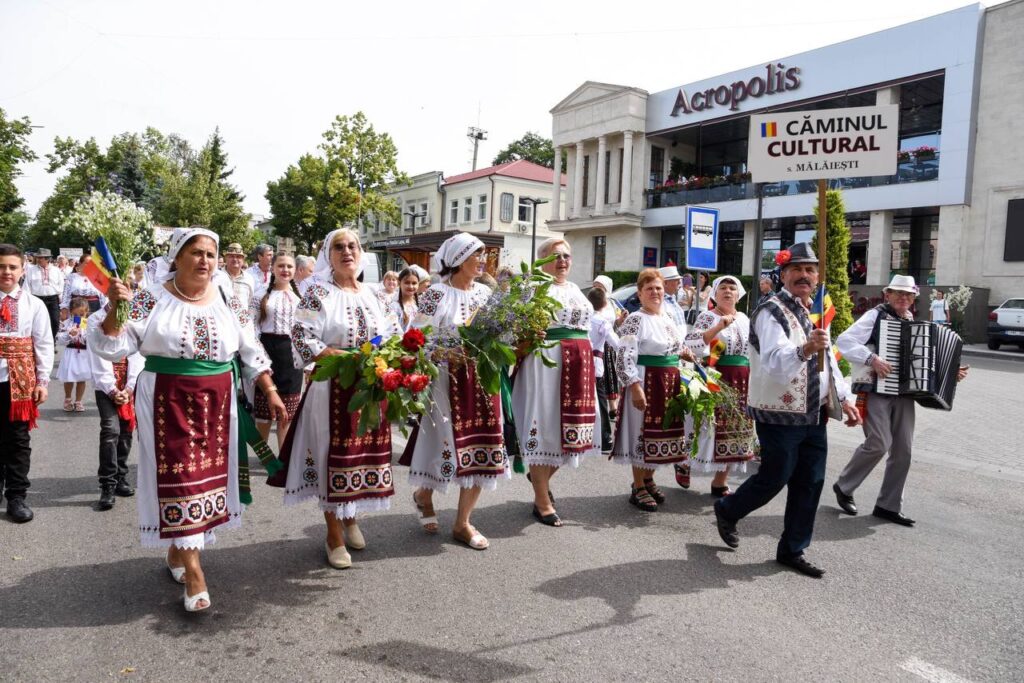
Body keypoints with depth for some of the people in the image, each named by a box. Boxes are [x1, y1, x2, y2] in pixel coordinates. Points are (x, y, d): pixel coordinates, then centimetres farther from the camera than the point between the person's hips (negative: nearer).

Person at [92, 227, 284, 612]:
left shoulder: (228, 304, 4)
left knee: (207, 474, 10)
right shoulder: (151, 301, -4)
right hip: (168, 403, -3)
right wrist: (115, 310, -21)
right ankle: (193, 572, 0)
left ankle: (178, 548, 32)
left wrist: (271, 393, 6)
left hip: (217, 404, 4)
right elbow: (112, 348, -6)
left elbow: (251, 353, 9)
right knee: (180, 476, -5)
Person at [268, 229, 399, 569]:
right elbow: (301, 339, -14)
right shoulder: (319, 293, -6)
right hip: (333, 387, -5)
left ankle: (350, 517, 35)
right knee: (333, 456, 0)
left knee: (365, 453, 12)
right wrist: (346, 357, -21)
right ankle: (334, 535, 15)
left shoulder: (372, 294, 12)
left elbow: (390, 334, 18)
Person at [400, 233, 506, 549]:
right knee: (446, 443, 2)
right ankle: (423, 494, 35)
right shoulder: (436, 294, -8)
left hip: (482, 380, 6)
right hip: (447, 380, -5)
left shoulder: (486, 293, 10)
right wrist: (453, 354, -20)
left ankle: (462, 523, 17)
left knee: (481, 448, 4)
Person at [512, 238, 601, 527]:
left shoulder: (575, 289, 19)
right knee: (545, 426, -3)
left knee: (571, 423, 10)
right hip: (546, 361, -7)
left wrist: (586, 361, 21)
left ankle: (540, 476, 34)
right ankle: (542, 501, 7)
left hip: (579, 363, 7)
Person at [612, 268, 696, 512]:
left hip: (670, 384, 8)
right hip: (646, 382, -8)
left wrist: (684, 353, 8)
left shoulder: (669, 320, 13)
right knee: (642, 432, 0)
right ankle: (638, 488, 10)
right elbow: (624, 358, -19)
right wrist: (635, 387, -25)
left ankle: (648, 479, 29)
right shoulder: (635, 320, -11)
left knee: (660, 432, 13)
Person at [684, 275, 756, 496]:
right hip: (717, 379, -6)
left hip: (742, 381, 6)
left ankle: (721, 480, 14)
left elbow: (753, 352, 21)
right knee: (714, 425, -6)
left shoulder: (745, 320, 15)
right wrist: (719, 327, -22)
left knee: (735, 427, 6)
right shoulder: (707, 317, -3)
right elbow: (692, 344, -18)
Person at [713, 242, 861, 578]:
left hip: (814, 414, 8)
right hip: (780, 415, -8)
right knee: (774, 478, 1)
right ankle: (726, 511, 29)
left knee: (810, 482, 10)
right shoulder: (772, 312, -15)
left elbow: (828, 361, 24)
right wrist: (805, 349, -48)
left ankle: (792, 550, 24)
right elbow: (775, 362, -31)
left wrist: (843, 399, 20)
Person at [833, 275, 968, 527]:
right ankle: (843, 487, 6)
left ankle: (888, 506, 15)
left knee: (903, 449, 4)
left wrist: (951, 373, 12)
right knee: (879, 444, -14)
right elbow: (844, 341, -16)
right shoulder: (875, 316, -4)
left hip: (903, 393, 7)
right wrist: (872, 359, -25)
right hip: (875, 390, -7)